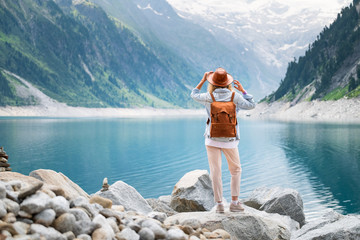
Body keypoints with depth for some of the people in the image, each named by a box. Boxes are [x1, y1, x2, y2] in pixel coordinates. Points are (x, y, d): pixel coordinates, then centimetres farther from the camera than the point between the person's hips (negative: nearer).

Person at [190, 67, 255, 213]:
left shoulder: (209, 97, -9)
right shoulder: (235, 96, -10)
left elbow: (194, 95, 12)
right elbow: (251, 105, 6)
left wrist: (203, 80, 18)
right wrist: (242, 90, 11)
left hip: (212, 139, 0)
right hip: (230, 140, 0)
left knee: (215, 172, 5)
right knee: (236, 170, 16)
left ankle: (219, 204, 6)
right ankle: (234, 202, 13)